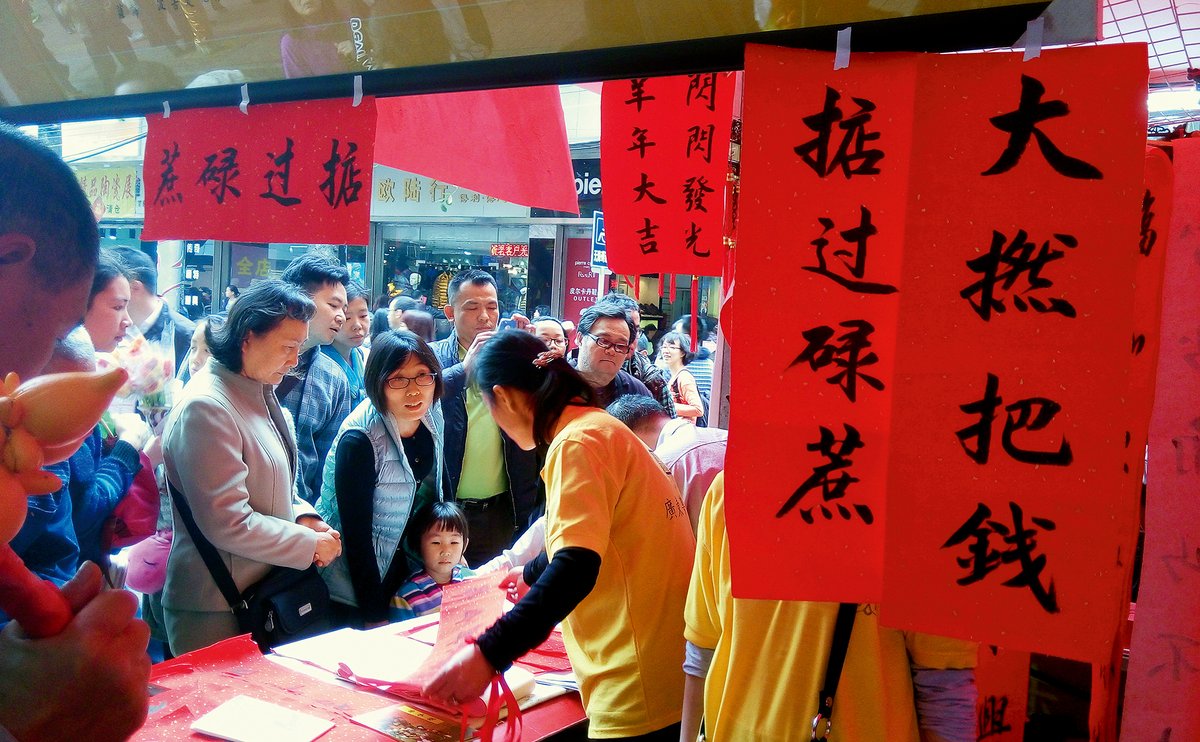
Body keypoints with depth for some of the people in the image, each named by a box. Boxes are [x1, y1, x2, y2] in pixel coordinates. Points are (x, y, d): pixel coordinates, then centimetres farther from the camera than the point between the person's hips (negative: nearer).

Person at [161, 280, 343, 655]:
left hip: (267, 593, 9)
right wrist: (311, 543, -16)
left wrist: (303, 516, 0)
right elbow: (228, 524, -24)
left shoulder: (259, 392, 7)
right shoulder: (205, 408, -22)